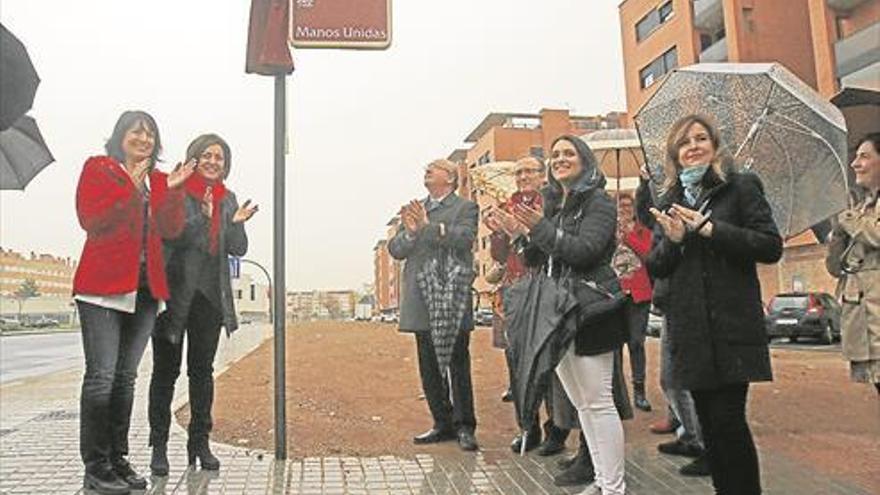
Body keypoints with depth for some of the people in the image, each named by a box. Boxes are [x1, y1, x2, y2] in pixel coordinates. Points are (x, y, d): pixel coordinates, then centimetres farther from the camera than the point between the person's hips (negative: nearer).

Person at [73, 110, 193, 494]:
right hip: (103, 284, -5)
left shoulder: (159, 181, 18)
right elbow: (90, 220, -9)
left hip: (145, 289, 5)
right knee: (102, 375, -8)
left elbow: (171, 230, 6)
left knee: (126, 376, 9)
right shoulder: (97, 169, 6)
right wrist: (131, 189, -14)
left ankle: (118, 460, 16)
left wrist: (173, 190, -7)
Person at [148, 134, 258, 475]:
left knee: (202, 370, 11)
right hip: (175, 290, -5)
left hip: (211, 294, 5)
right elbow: (172, 236, -15)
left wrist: (237, 223, -13)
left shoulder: (228, 199, 11)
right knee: (166, 369, 4)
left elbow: (239, 249, 6)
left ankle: (200, 442, 20)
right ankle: (159, 446, 12)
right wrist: (203, 217, -27)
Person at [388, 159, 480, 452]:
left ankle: (464, 427, 9)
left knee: (458, 365, -1)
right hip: (421, 303, 5)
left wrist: (428, 226, -19)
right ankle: (443, 424, 21)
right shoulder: (413, 210, 19)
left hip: (452, 299, -5)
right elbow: (395, 250, 9)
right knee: (429, 367, 9)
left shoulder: (466, 208, 4)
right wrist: (409, 231, -10)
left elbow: (464, 239, -15)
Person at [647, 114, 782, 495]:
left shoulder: (741, 187, 1)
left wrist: (711, 228, -15)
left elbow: (772, 247, -8)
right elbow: (655, 267, 11)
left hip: (733, 324, -4)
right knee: (707, 421, 9)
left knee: (728, 418, -6)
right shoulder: (669, 200, 13)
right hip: (690, 327, 4)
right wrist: (673, 239, -9)